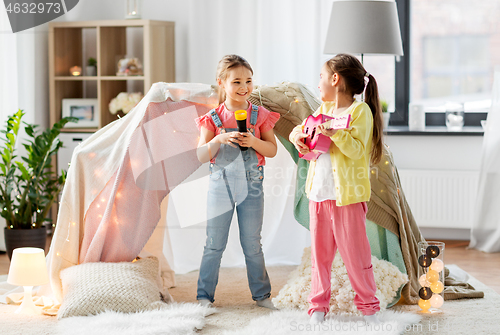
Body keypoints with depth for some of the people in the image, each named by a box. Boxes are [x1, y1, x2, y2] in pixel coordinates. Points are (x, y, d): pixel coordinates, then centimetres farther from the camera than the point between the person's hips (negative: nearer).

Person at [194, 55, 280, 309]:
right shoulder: (212, 118, -2)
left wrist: (254, 142, -19)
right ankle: (205, 295, 13)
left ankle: (262, 294, 19)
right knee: (214, 244, 6)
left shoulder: (260, 115, 0)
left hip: (251, 186, 0)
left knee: (252, 244, 9)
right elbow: (201, 156, -6)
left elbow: (272, 150, 0)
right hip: (220, 185, 0)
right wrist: (219, 139, -23)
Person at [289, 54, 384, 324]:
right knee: (319, 252, 9)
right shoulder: (324, 109, 15)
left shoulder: (360, 110, -8)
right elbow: (304, 128, 24)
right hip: (319, 193, 7)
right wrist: (297, 134, 3)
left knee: (355, 253, 0)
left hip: (348, 195, -7)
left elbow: (357, 150, -17)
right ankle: (318, 304, 17)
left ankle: (367, 304, 14)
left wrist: (336, 133, -29)